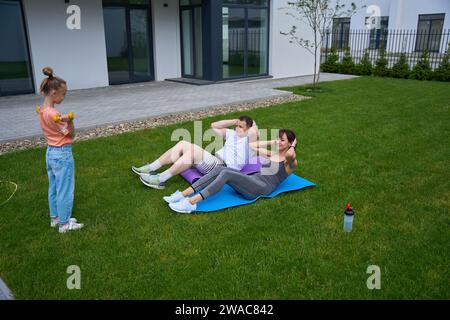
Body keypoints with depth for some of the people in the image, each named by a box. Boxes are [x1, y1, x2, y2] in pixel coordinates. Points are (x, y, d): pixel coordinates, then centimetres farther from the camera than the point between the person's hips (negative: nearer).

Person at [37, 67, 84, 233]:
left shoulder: (42, 111, 3)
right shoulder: (54, 114, -23)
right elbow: (71, 134, -15)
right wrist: (69, 120, -29)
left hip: (50, 153, 9)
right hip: (62, 154, -9)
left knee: (54, 188, 20)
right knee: (65, 191, 4)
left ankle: (55, 218, 34)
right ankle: (64, 224, 16)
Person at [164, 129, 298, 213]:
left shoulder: (290, 162, 5)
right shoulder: (272, 154, 27)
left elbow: (290, 154, -21)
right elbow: (252, 145, 29)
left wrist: (293, 145, 2)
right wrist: (273, 142, 27)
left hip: (263, 188, -7)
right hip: (253, 179, 8)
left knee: (226, 173, -30)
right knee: (219, 169, -17)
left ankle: (191, 203, -38)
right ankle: (183, 194, -25)